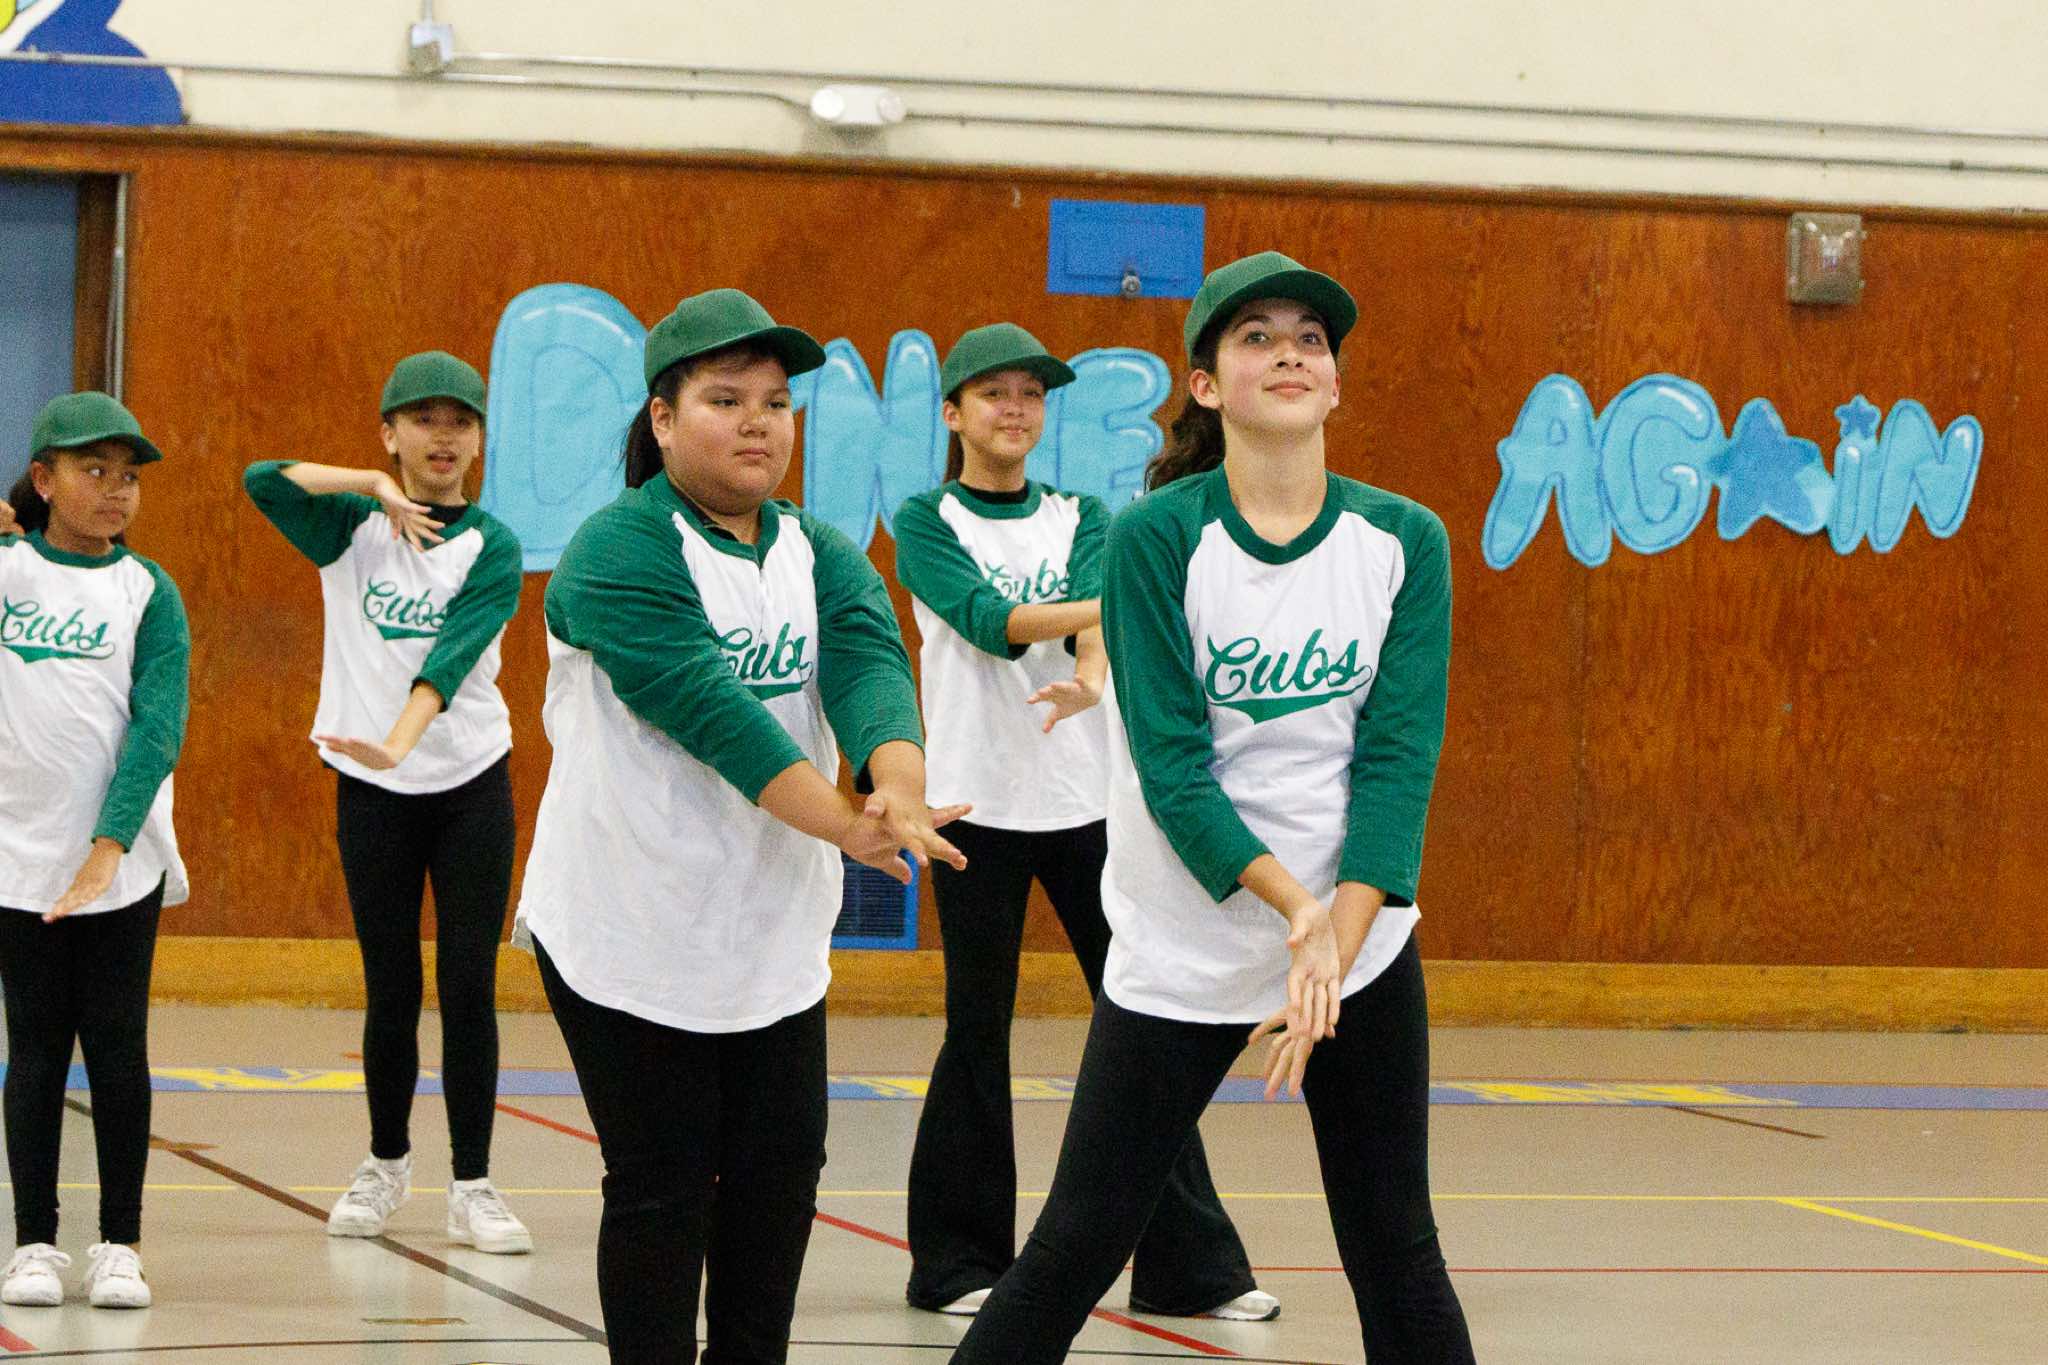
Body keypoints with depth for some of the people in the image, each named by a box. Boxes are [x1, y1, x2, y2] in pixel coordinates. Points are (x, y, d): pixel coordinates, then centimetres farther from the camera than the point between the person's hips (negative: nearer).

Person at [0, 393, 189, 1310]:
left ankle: (120, 1244, 10)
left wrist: (109, 843, -17)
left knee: (117, 1051, 3)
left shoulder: (148, 591, 2)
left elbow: (160, 726, -7)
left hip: (122, 861, 0)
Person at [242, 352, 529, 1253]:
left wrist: (400, 737, -36)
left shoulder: (492, 548, -4)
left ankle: (471, 1185, 4)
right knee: (391, 988, 5)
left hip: (472, 782, -1)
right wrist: (374, 484, -24)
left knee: (470, 984, -3)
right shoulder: (350, 530, 1)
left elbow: (453, 656, -20)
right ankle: (385, 1163, 23)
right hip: (372, 790, 1)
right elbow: (262, 481, -17)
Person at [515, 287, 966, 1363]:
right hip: (631, 933, -6)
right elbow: (708, 708, -25)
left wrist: (900, 791, -36)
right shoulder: (618, 553, -14)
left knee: (779, 1165, 8)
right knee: (663, 1183, -1)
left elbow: (869, 671, -14)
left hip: (775, 939, 6)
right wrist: (849, 828, -34)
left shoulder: (823, 558, 6)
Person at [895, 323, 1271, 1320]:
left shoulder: (1080, 515, 10)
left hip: (1085, 798, 3)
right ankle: (957, 1263, 13)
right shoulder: (925, 521, 1)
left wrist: (1090, 675, -33)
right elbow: (986, 618, -17)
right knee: (978, 1028, 1)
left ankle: (1188, 1264, 6)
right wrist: (1109, 610, -30)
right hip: (976, 803, -3)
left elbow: (1092, 604, -10)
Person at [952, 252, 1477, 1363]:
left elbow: (1399, 751, -8)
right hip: (1180, 949, -3)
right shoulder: (1156, 538, -9)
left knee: (1397, 1254, 7)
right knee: (1077, 1245, -2)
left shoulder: (1404, 541, -1)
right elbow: (1170, 761, -14)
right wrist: (1289, 900, -26)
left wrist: (1342, 928, -20)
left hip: (1363, 945, 3)